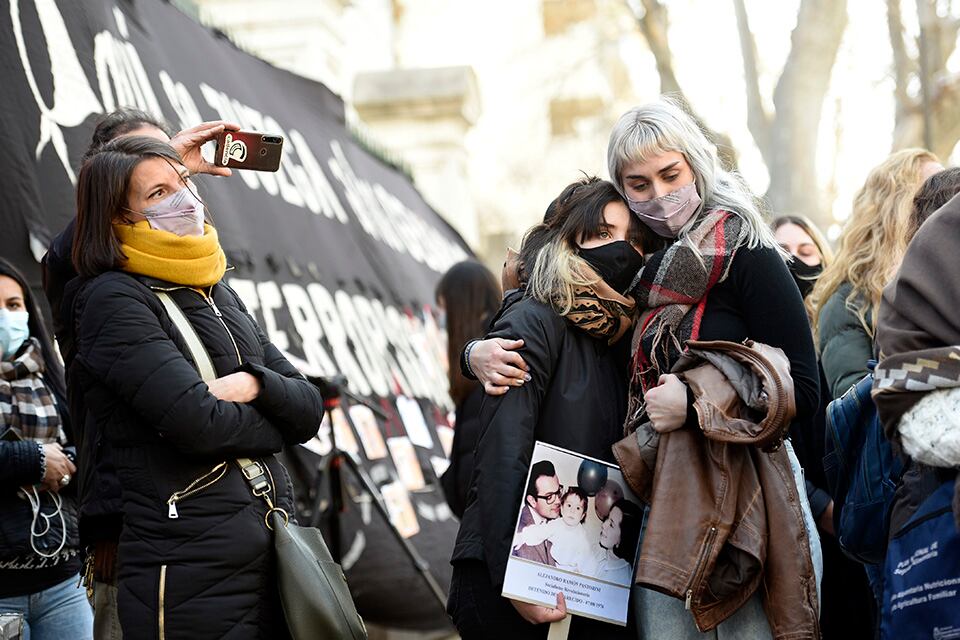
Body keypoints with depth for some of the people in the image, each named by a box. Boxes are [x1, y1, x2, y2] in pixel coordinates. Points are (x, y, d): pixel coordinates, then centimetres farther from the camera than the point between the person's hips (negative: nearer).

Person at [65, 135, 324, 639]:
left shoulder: (215, 290, 14)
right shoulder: (112, 300, -9)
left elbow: (309, 406, 10)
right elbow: (198, 423, -20)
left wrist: (256, 385, -11)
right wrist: (275, 423, -1)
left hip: (273, 553, 7)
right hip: (191, 579, -7)